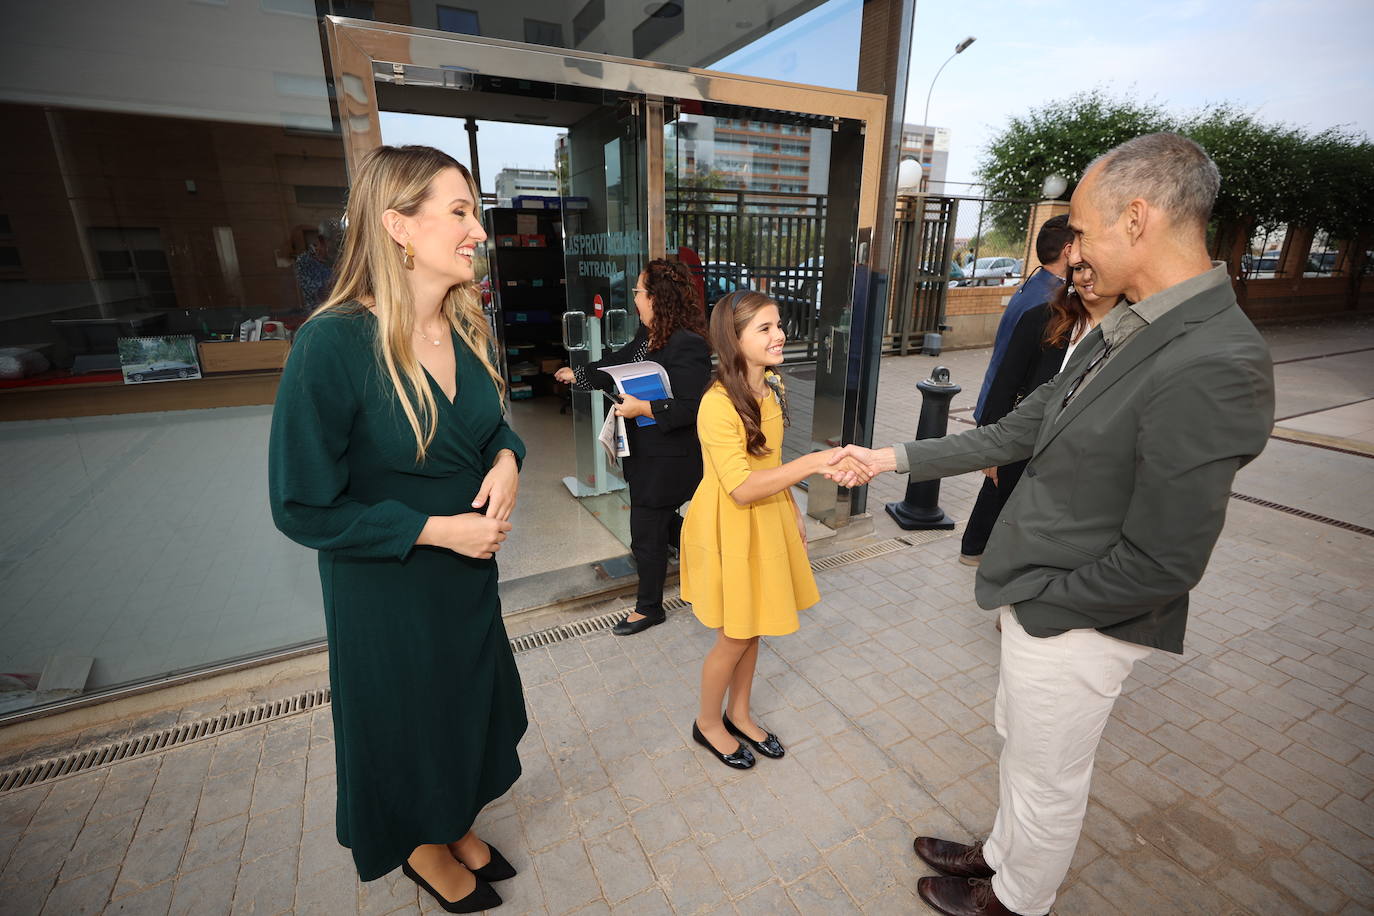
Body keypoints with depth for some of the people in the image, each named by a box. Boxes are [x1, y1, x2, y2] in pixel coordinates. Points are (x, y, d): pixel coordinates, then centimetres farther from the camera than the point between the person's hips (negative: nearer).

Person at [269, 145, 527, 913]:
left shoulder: (470, 330, -5)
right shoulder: (334, 344, -24)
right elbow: (303, 507, -19)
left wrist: (507, 461, -13)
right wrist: (436, 529, -22)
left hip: (471, 570, 6)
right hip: (386, 587, -6)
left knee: (471, 704, 24)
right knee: (408, 715, 19)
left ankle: (456, 826, 54)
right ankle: (422, 848, 51)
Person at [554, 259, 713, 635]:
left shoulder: (688, 346, -23)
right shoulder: (647, 336, 6)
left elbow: (690, 407, -26)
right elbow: (617, 366, 21)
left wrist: (643, 408, -25)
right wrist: (577, 374, 31)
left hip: (667, 459, -9)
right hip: (646, 453, 9)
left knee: (647, 533, 4)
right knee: (664, 521, 23)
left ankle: (649, 607, 26)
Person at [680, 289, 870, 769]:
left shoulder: (773, 387, 1)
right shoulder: (717, 404, -25)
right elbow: (742, 489, -29)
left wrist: (794, 510, 14)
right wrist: (813, 463, -34)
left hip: (768, 519, 7)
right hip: (728, 528, -7)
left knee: (754, 625, 19)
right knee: (734, 636, 8)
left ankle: (739, 715, 42)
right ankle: (708, 723, 35)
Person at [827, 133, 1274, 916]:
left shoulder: (1214, 367, -28)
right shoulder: (1126, 328, 0)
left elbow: (1161, 563, -26)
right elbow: (1017, 432, 5)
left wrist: (1037, 598, -13)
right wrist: (896, 458, 5)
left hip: (1074, 622, -8)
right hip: (1041, 599, 8)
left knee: (1048, 780, 19)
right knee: (1022, 748, 29)